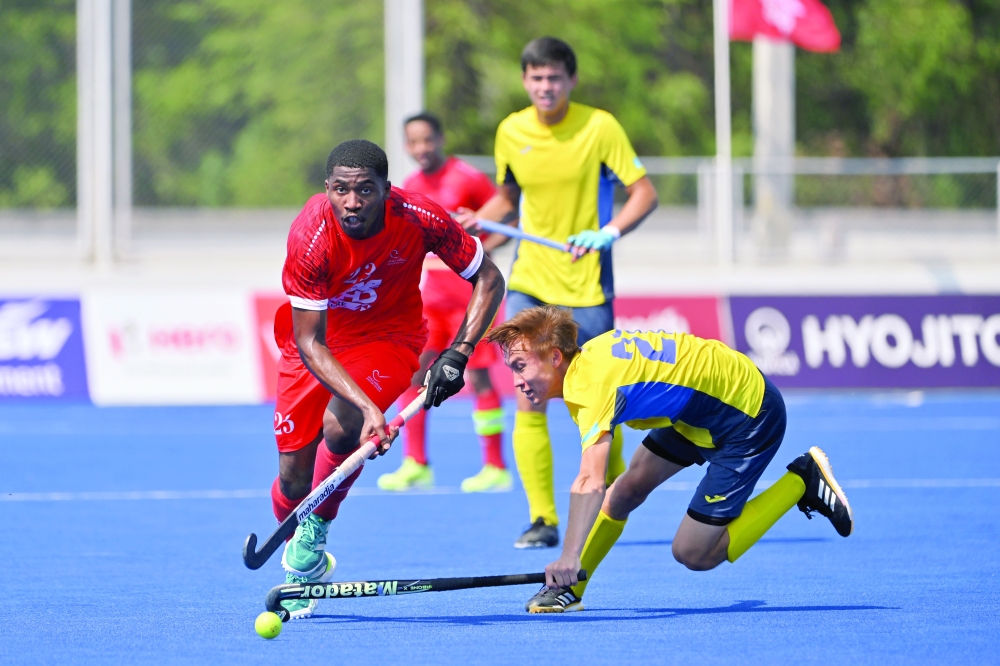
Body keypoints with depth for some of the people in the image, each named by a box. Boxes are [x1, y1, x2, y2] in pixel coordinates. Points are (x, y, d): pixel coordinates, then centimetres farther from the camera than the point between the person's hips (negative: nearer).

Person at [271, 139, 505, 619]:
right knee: (294, 479, -2)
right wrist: (367, 407, -40)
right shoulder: (310, 237, -31)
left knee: (342, 429, -29)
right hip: (317, 337, 0)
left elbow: (488, 279, -11)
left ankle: (315, 530, -2)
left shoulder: (420, 219, -27)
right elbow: (310, 344, -29)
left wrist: (458, 354, -23)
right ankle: (299, 572, 29)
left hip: (389, 336, 0)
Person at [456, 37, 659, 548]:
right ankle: (542, 520, -6)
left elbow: (644, 193, -8)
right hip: (529, 284, 2)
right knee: (529, 401, -10)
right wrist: (475, 221, -1)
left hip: (586, 287, -2)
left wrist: (609, 232, -25)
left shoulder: (599, 127, -8)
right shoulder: (510, 132, 3)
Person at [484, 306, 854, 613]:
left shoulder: (595, 382, -31)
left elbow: (590, 483, -45)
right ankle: (569, 589, 14)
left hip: (749, 415, -9)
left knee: (694, 554, -6)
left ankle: (802, 482, 2)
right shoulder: (586, 356, -4)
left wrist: (570, 558, -54)